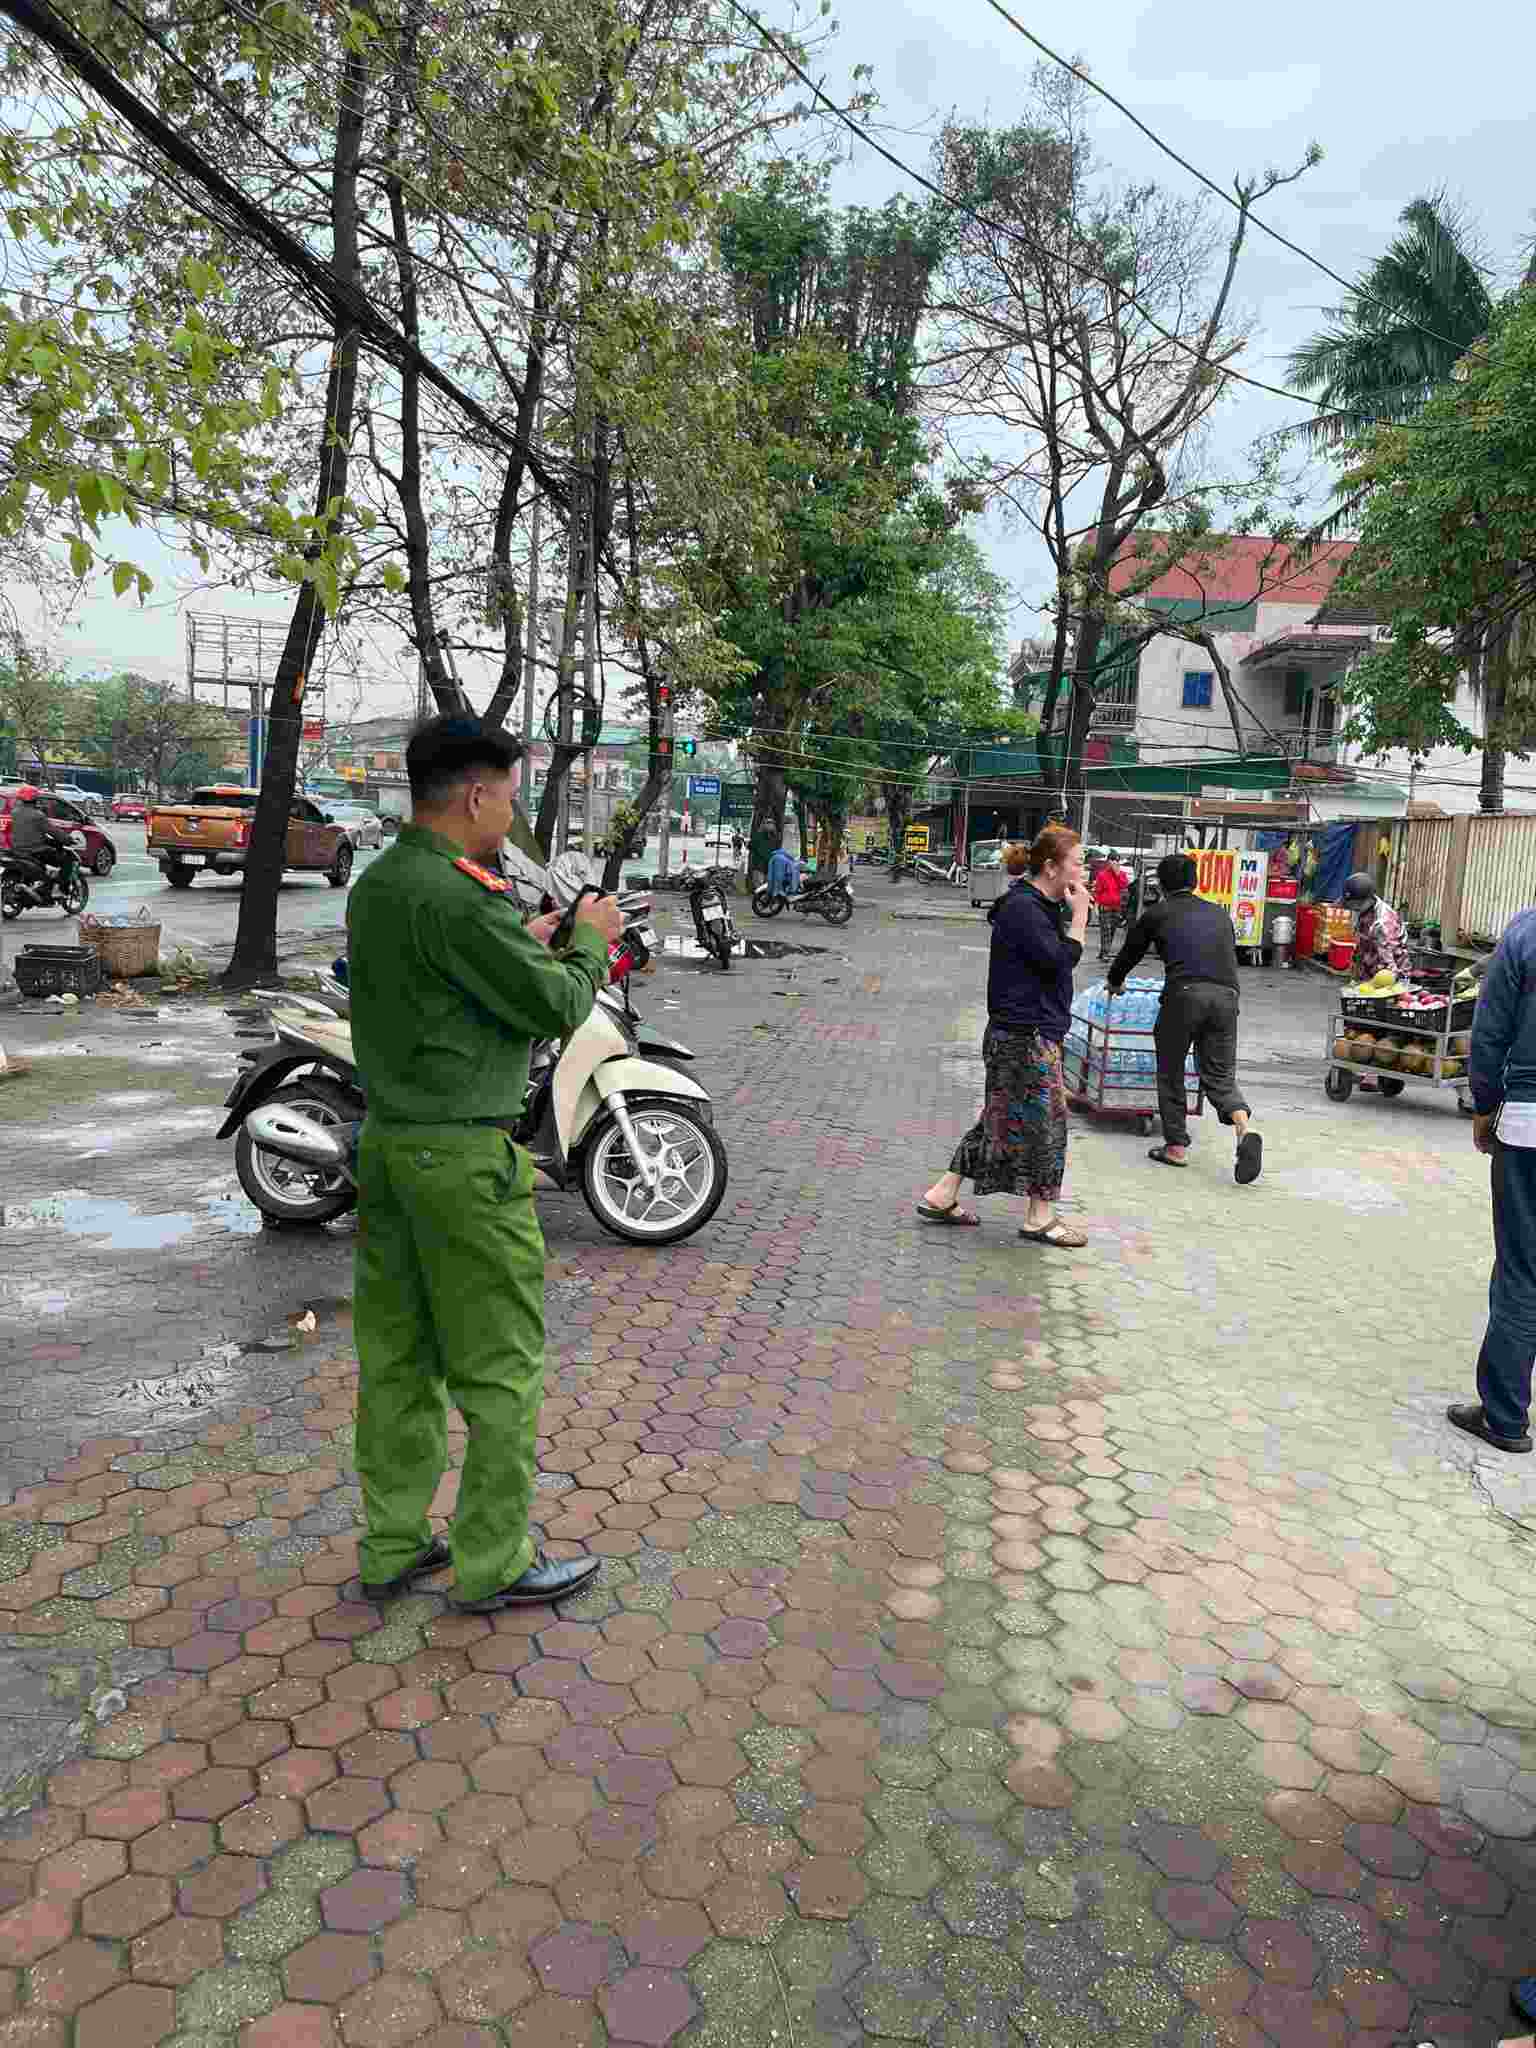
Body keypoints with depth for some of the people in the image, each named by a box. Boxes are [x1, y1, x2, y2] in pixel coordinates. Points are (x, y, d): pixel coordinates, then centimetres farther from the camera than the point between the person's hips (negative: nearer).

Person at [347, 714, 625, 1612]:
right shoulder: (460, 899, -20)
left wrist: (525, 944, 16)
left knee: (396, 1358, 15)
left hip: (386, 1142, 9)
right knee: (500, 1366, 4)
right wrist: (590, 941, 2)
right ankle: (493, 1563, 16)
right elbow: (555, 1008, -15)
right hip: (463, 1157, -9)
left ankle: (393, 1545, 27)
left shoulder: (374, 885, 9)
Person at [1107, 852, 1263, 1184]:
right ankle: (1244, 1130, -15)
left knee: (1170, 1073, 12)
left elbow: (1129, 953, 26)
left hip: (1184, 994, -3)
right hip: (1226, 995, 4)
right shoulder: (1219, 913, 25)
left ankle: (1176, 1146, 15)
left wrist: (1114, 982, 46)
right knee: (1220, 1074, 10)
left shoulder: (1156, 914, 14)